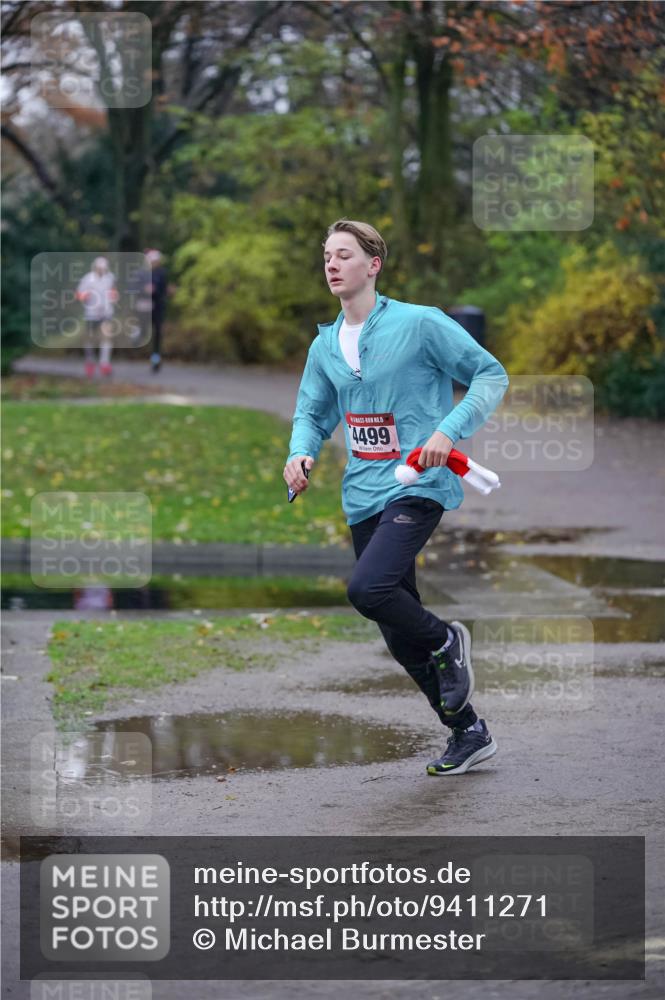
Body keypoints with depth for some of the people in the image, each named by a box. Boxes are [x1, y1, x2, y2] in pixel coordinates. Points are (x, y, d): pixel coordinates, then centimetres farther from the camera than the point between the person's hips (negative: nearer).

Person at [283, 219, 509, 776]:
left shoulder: (419, 324, -7)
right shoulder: (325, 346, 11)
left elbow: (491, 375, -4)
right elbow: (312, 414, 21)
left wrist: (449, 430, -17)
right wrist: (301, 453, -2)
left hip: (417, 486, -7)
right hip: (363, 497, 7)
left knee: (368, 588, -28)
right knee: (399, 636, 7)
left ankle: (446, 641, 2)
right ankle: (468, 734, 22)